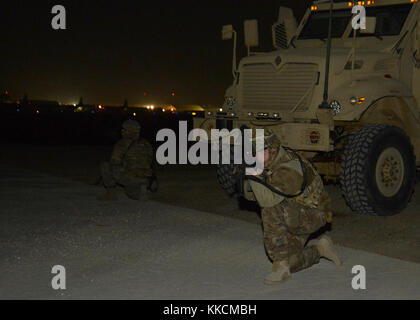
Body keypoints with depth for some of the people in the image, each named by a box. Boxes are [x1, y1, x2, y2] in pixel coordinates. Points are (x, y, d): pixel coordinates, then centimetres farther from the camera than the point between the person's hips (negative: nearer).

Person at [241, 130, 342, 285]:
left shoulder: (289, 169, -31)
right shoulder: (269, 164, -4)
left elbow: (268, 200, -41)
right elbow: (251, 195, -2)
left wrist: (254, 173, -38)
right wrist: (246, 174, -20)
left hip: (312, 214, -9)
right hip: (294, 216, 9)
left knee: (271, 209, -34)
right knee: (291, 264, 11)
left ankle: (281, 266, -24)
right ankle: (319, 248, 34)